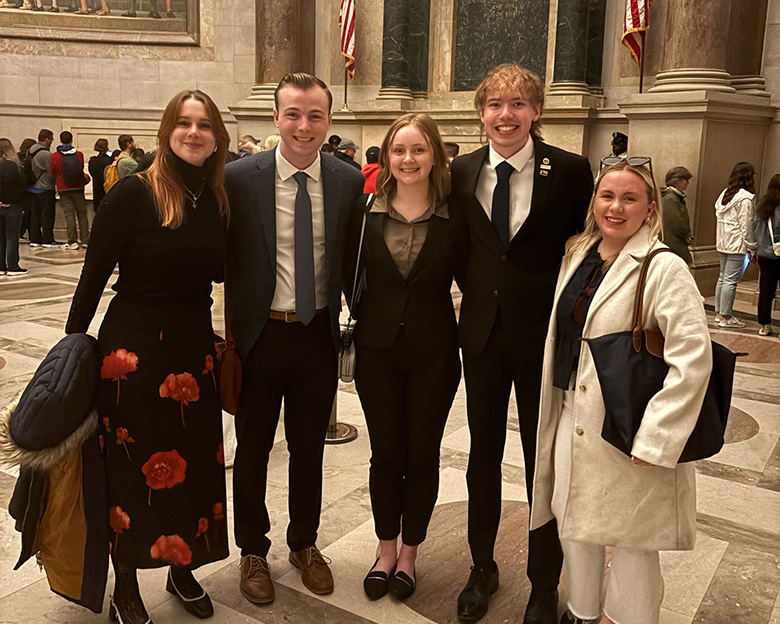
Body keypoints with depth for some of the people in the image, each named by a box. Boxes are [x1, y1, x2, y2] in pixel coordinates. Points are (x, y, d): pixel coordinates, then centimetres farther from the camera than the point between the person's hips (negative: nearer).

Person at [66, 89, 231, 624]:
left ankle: (182, 570, 37)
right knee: (132, 470, 9)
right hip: (134, 348, -5)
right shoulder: (133, 193, -12)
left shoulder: (219, 199, 3)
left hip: (196, 348, 5)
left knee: (193, 464, 15)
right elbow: (94, 275, -10)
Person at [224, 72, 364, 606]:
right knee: (253, 446, 13)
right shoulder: (240, 177, -9)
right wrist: (236, 321, -7)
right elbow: (225, 256, -3)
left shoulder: (349, 181, -2)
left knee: (310, 446, 17)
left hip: (319, 335, 2)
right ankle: (253, 550, 35)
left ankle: (304, 543, 39)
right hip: (260, 335, -2)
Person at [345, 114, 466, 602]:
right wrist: (365, 321, 0)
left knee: (422, 456, 10)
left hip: (433, 353, -1)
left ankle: (409, 555, 31)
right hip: (377, 349, 1)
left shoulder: (454, 218, -5)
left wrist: (465, 339, -6)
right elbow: (350, 277, 6)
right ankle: (386, 552, 31)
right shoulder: (365, 212, 0)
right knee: (385, 455, 11)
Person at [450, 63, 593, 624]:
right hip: (483, 331, 3)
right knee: (483, 456, 15)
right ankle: (483, 568, 36)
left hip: (545, 334, -3)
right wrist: (479, 292, 3)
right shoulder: (463, 172, 2)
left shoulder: (570, 171, -8)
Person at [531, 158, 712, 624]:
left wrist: (655, 440, -22)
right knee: (574, 524, 19)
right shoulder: (577, 256, 7)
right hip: (573, 419, 7)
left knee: (631, 538, 9)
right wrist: (554, 404, 16)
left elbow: (693, 359, -20)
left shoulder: (665, 268, -15)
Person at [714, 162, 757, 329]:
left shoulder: (725, 194, 10)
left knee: (722, 277, 13)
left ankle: (719, 313, 20)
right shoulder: (745, 199, -13)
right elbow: (746, 225, -13)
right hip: (737, 245, -8)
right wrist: (752, 248, -6)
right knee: (731, 280, -5)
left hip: (722, 244, 8)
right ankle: (726, 317, 0)